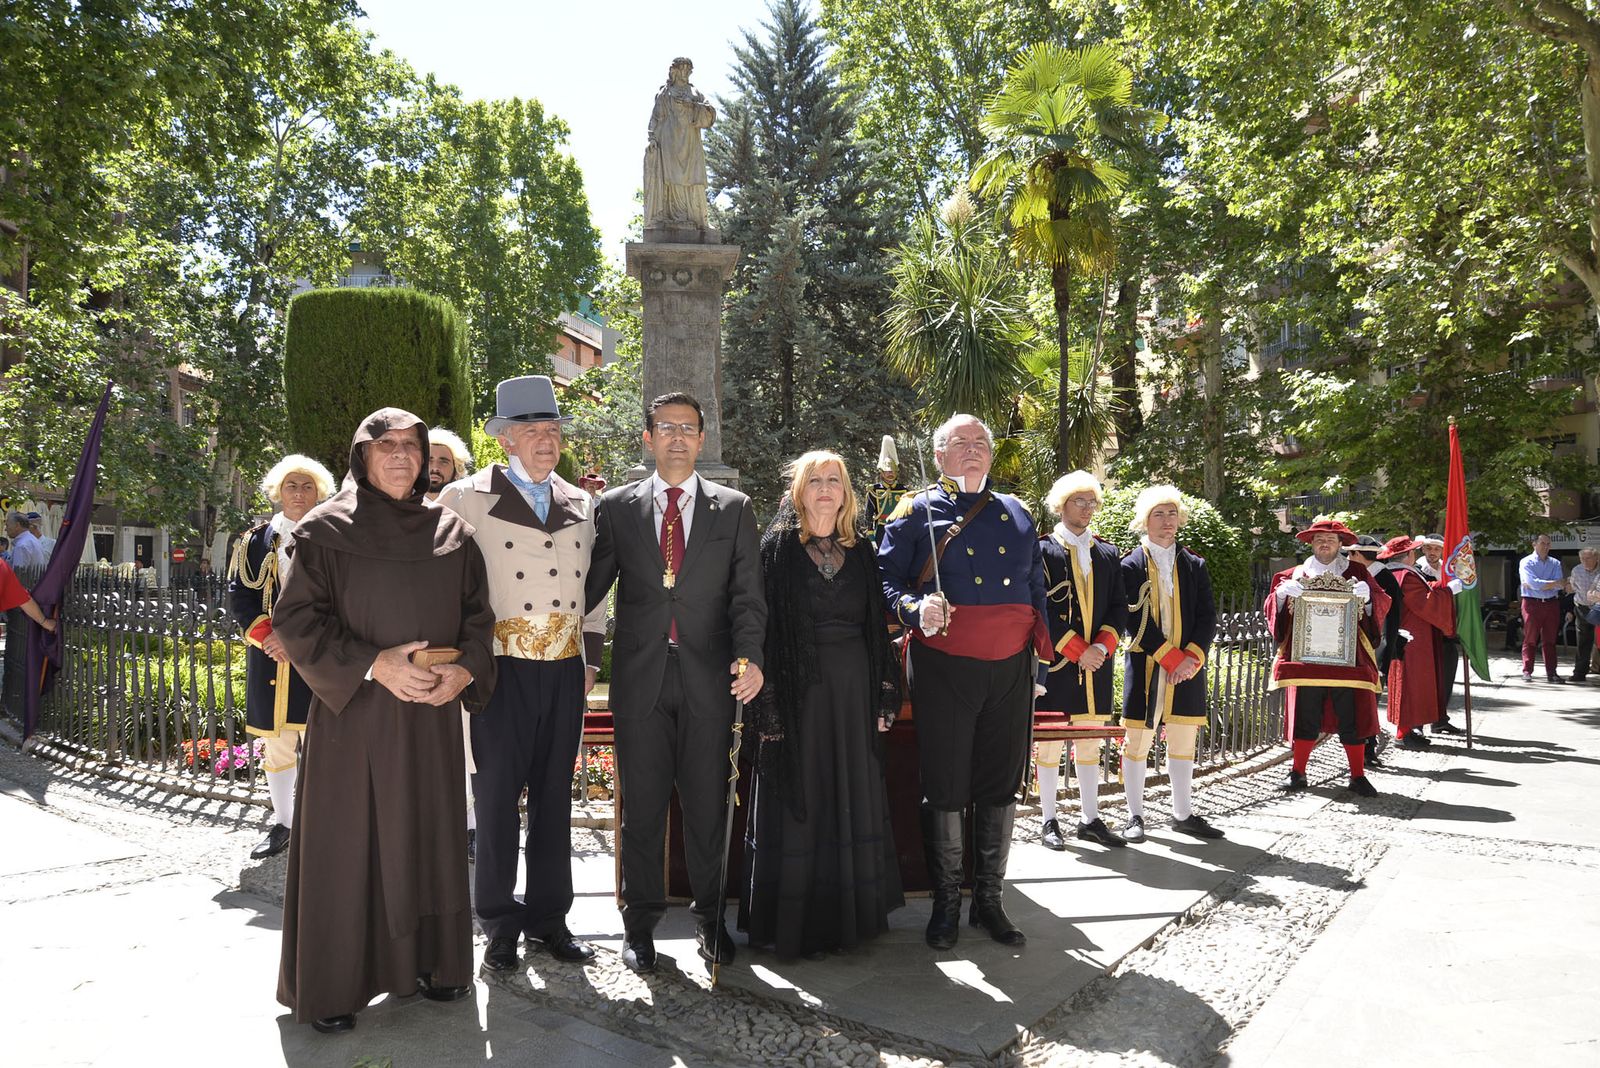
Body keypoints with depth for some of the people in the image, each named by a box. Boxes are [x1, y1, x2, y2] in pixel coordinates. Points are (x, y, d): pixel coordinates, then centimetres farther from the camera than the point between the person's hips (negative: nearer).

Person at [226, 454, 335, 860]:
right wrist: (266, 635, -9)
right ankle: (282, 824, 21)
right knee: (275, 745, 9)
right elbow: (238, 594, 7)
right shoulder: (256, 540, 10)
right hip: (270, 657, 3)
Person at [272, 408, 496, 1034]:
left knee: (428, 834, 11)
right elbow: (294, 618, -8)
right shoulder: (326, 530, -4)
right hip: (353, 712, -3)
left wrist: (464, 670, -10)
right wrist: (374, 663, -18)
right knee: (345, 841, 4)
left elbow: (477, 615, 9)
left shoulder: (451, 532, 6)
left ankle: (426, 962, 28)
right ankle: (330, 985, 19)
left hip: (432, 712, 4)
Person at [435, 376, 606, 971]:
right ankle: (500, 923, 19)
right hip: (502, 670, -4)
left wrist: (591, 658, 14)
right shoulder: (465, 499, -3)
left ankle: (548, 917, 25)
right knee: (497, 796, 3)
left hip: (565, 671, 4)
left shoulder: (580, 505, 12)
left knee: (554, 795, 12)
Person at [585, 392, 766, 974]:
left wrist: (749, 656, -14)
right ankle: (640, 923, 25)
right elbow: (592, 586, 7)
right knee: (641, 806, 8)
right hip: (640, 677, 0)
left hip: (709, 679, 0)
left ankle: (710, 916, 27)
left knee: (708, 805, 8)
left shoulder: (733, 508, 6)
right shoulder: (616, 506, 7)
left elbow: (748, 595, 0)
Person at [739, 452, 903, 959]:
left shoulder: (861, 550, 10)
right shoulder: (777, 547, -3)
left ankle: (851, 912, 26)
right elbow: (763, 627, -7)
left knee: (852, 799, 11)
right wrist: (767, 704, -13)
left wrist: (885, 693, 5)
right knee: (799, 807, 3)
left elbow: (878, 626, 11)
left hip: (854, 689, 4)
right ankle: (794, 923, 15)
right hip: (798, 689, -4)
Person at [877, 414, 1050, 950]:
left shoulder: (1016, 513, 14)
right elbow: (885, 582, -3)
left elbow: (1036, 590, 17)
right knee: (945, 789, 4)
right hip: (944, 670, -4)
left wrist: (1040, 662, 13)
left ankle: (989, 900, 24)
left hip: (1010, 669, 4)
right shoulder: (917, 512, 2)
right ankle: (946, 904, 20)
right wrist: (917, 609, -23)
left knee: (1000, 787, 10)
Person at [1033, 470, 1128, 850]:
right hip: (1056, 662, -4)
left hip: (1096, 663, 5)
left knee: (1090, 744, 10)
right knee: (1050, 743, 2)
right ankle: (1049, 821, 11)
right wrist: (1078, 650, -13)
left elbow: (1119, 608, 9)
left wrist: (1101, 648, -7)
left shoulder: (1109, 553, 13)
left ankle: (1090, 819, 19)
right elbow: (1041, 610, -10)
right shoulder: (1042, 550, -3)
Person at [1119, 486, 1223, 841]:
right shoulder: (1131, 565, -1)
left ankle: (1183, 814, 20)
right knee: (1138, 741, 0)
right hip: (1145, 666, -4)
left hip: (1188, 667, 4)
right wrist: (1171, 658, -14)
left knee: (1184, 742, 9)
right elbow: (1136, 620, -9)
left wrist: (1192, 658, -9)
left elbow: (1208, 618, 6)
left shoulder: (1195, 565, 11)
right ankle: (1135, 816, 10)